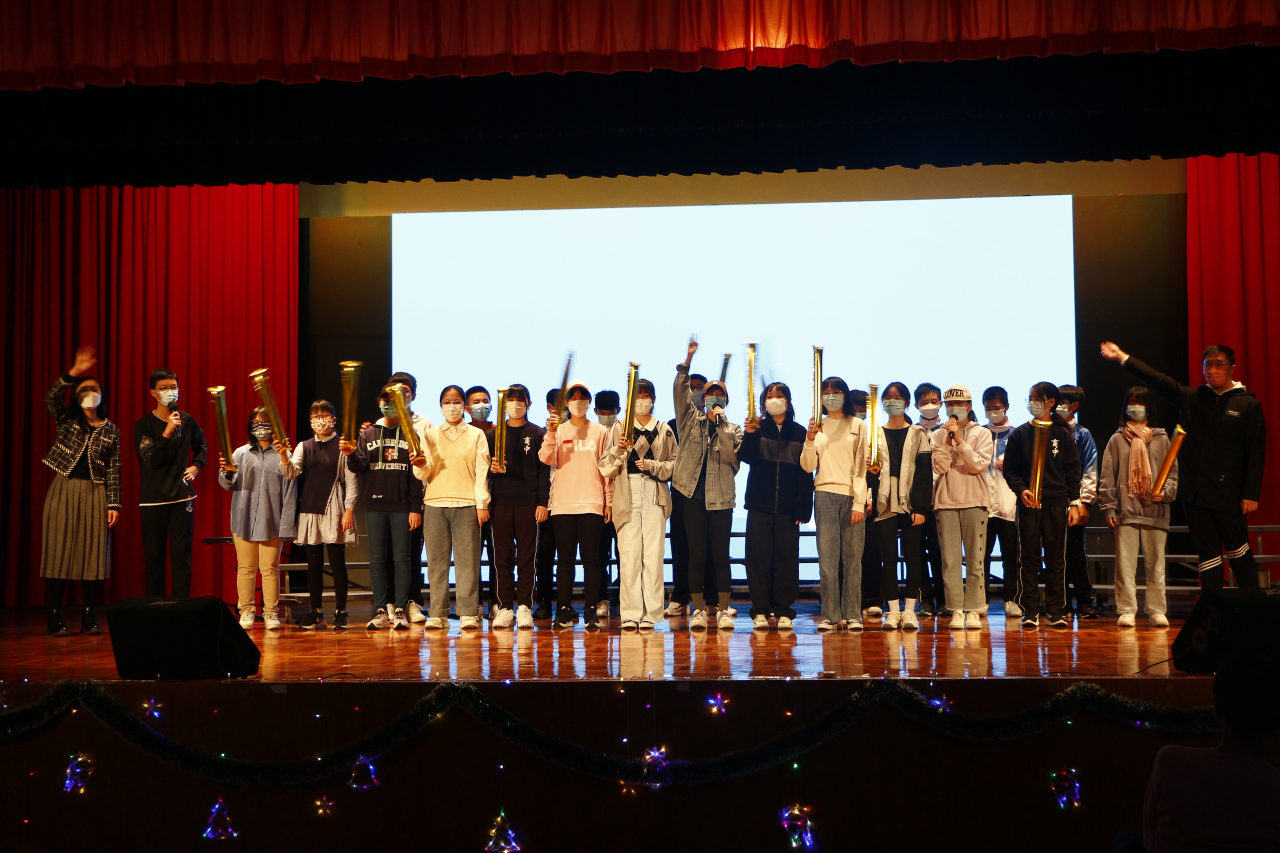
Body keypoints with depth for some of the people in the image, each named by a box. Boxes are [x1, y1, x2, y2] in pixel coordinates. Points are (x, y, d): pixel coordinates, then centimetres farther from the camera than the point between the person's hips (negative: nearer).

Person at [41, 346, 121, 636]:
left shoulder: (111, 431, 9)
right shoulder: (67, 420, 7)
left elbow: (113, 470, 5)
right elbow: (51, 398, -14)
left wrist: (114, 504, -2)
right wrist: (74, 373, -25)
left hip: (95, 494, 1)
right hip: (63, 492, -1)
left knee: (92, 553, -1)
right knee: (58, 551, -3)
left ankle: (89, 618, 5)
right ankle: (55, 618, 0)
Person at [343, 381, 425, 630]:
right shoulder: (368, 434, 14)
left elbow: (418, 473, 0)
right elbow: (359, 467, 5)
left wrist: (416, 508, -7)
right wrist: (351, 454, -17)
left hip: (403, 506, -3)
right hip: (375, 504, 3)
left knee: (402, 558, -1)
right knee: (377, 558, 4)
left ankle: (400, 610, 2)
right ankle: (381, 611, 7)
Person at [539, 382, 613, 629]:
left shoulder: (600, 432, 9)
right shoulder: (558, 430, 10)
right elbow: (547, 459, -6)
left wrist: (609, 501, 4)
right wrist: (550, 434, -20)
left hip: (592, 503, -1)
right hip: (563, 503, 1)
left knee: (591, 559, -3)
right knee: (565, 559, 2)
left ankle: (591, 610, 0)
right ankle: (564, 610, 7)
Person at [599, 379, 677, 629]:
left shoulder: (664, 431, 12)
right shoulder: (618, 429, 10)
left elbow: (675, 465, 7)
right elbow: (606, 469, 4)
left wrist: (651, 465, -8)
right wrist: (618, 450, -12)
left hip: (655, 496, 1)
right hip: (627, 494, 0)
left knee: (653, 553, -5)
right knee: (628, 554, -6)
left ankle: (650, 613, -1)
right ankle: (630, 613, -1)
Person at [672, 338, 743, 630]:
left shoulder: (732, 429, 11)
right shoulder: (692, 420, 12)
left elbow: (732, 455, -6)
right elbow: (680, 392, -2)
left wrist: (720, 424, -8)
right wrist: (687, 360, -12)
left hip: (721, 497, 0)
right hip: (695, 496, 0)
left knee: (720, 555, 1)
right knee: (696, 554, 1)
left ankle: (723, 609, 7)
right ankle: (698, 610, 7)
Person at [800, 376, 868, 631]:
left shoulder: (858, 426, 7)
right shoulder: (817, 426, 13)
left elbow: (862, 466, 3)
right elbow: (808, 466, 8)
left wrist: (859, 502, -5)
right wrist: (810, 440, -9)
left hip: (852, 496, -1)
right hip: (825, 495, 1)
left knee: (852, 557, -2)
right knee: (827, 556, -4)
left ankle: (852, 615, 3)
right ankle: (830, 615, 0)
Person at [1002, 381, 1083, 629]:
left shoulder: (1063, 435, 7)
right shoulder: (1019, 434, 7)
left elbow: (1072, 471, 7)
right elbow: (1009, 469, 5)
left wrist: (1074, 502, 1)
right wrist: (1021, 490, -11)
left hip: (1056, 503, 0)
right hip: (1028, 503, 0)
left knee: (1056, 557, 3)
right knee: (1028, 557, 0)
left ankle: (1056, 611, 8)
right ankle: (1029, 611, 4)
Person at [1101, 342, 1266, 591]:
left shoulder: (1248, 404, 2)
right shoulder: (1192, 398, 11)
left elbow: (1256, 453, -2)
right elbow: (1157, 380, 8)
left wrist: (1251, 493, -7)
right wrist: (1122, 357, 2)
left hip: (1228, 495, -3)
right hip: (1195, 493, 3)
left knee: (1237, 551, 2)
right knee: (1207, 553, 6)